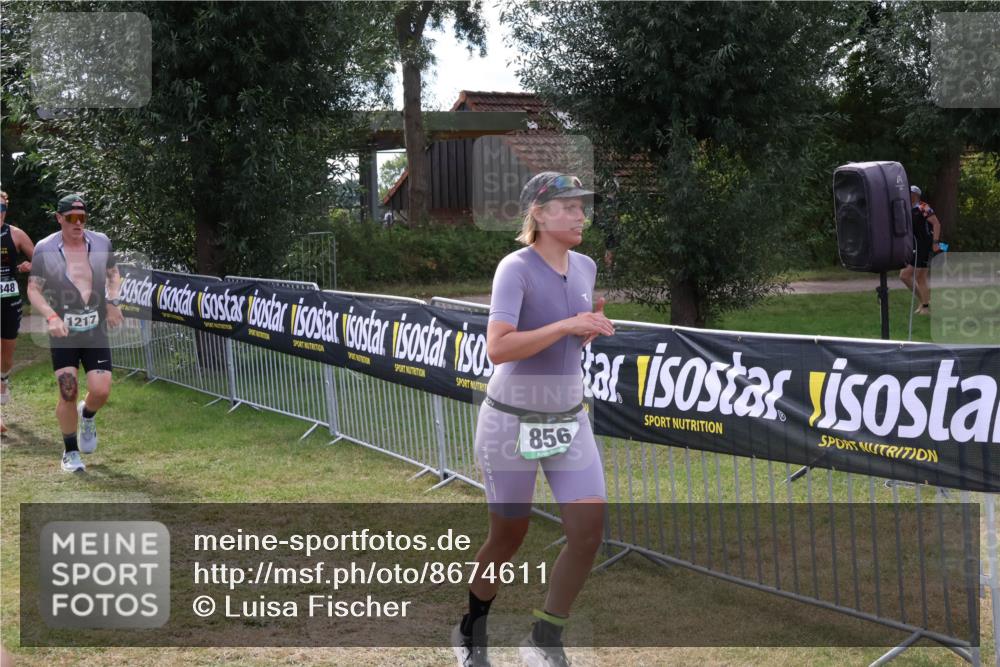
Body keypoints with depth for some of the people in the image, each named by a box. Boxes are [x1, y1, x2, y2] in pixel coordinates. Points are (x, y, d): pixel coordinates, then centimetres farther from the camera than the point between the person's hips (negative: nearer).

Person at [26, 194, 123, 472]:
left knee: (101, 391, -8)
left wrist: (112, 301, 0)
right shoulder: (45, 249, -6)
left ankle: (87, 415, 29)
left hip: (96, 331, 2)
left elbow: (113, 274, 19)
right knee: (67, 392, -7)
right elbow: (33, 289, -3)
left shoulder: (101, 243, 2)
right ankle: (70, 452, 11)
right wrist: (51, 316, -19)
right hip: (62, 333, -2)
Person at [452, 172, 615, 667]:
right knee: (509, 537, 7)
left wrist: (593, 329, -1)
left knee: (589, 529, -7)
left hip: (568, 418, 6)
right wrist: (566, 326, -31)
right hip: (512, 421, -6)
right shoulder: (516, 268, -16)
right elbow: (497, 348, -28)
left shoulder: (585, 267, 4)